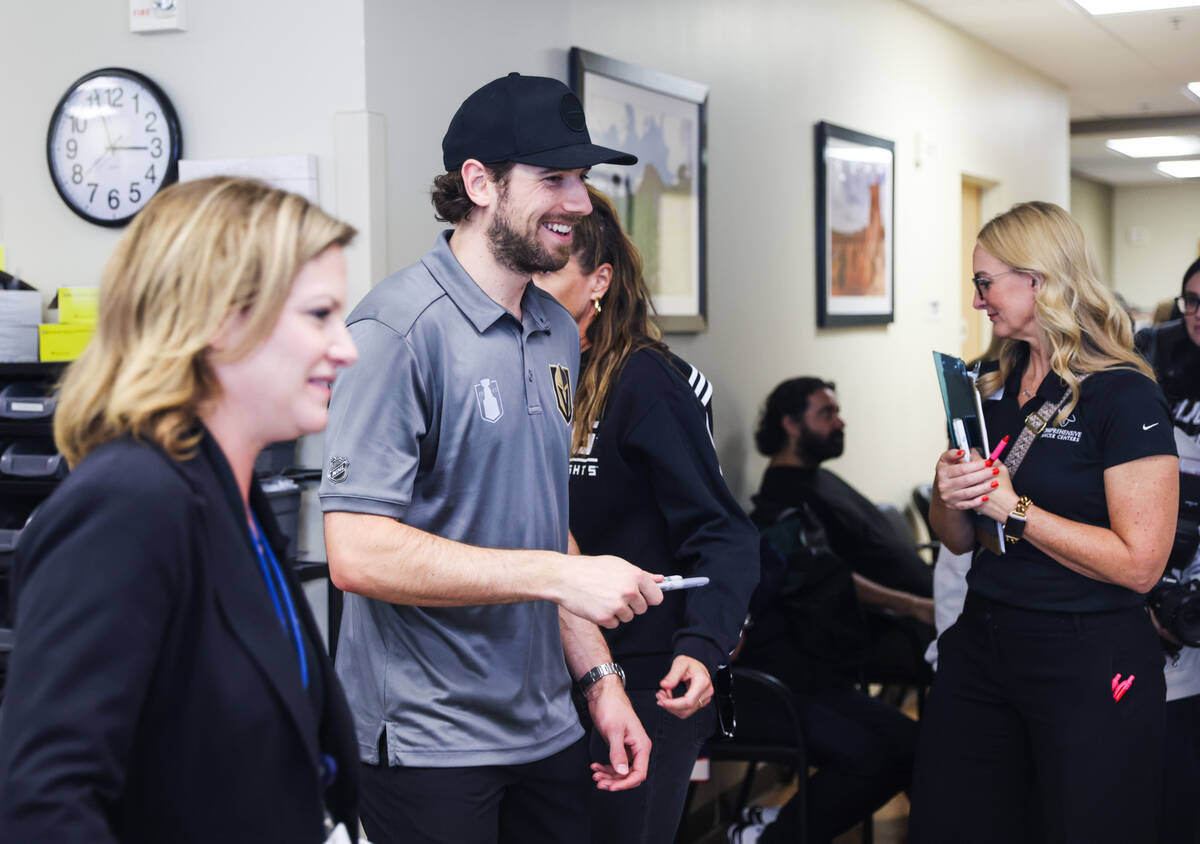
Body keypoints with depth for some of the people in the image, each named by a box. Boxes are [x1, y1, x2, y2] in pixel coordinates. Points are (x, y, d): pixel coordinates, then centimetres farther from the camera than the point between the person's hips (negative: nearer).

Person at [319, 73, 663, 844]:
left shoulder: (558, 331, 9)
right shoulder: (401, 327, -16)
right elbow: (359, 552, -23)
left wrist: (600, 677, 11)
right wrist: (561, 575, -22)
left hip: (546, 730, 8)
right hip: (430, 743, -7)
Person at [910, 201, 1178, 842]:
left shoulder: (1124, 396, -12)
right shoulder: (992, 392, 9)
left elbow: (1139, 562, -19)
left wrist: (1014, 507, -17)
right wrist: (948, 497, -7)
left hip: (1088, 667, -7)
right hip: (980, 647, 7)